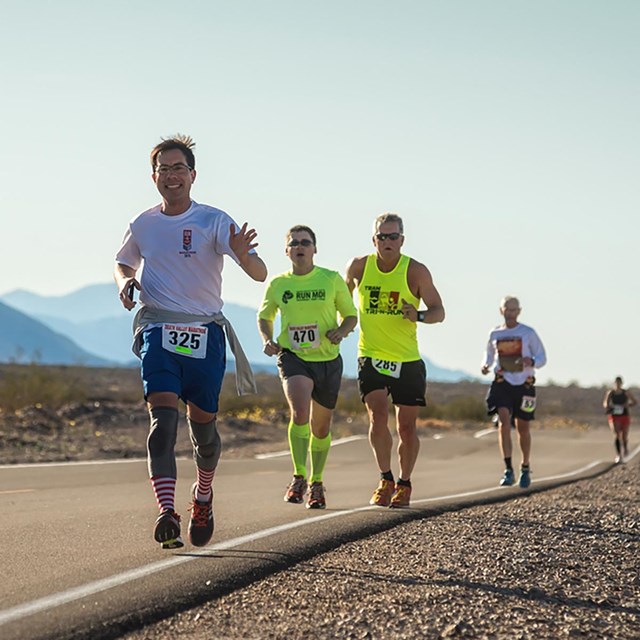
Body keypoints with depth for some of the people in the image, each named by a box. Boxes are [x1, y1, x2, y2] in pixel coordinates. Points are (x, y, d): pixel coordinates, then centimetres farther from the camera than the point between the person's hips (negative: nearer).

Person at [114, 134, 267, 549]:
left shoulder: (214, 221, -4)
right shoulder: (143, 226, 7)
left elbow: (260, 274, -12)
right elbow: (123, 262, 28)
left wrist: (243, 256, -35)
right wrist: (126, 282, 5)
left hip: (205, 332, -1)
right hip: (158, 331, 1)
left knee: (204, 425, 7)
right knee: (163, 417, -17)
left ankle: (203, 495, 36)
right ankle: (167, 513, -25)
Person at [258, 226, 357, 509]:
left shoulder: (332, 280, -2)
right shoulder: (277, 284, 2)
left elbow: (351, 315, 8)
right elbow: (264, 317, 18)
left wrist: (341, 331, -13)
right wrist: (267, 340, -1)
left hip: (328, 360, 1)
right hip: (293, 357, -1)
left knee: (320, 427, 11)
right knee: (299, 411, -26)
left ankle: (316, 483, 31)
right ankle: (299, 477, -16)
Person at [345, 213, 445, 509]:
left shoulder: (416, 271, -7)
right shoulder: (359, 266, -1)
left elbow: (439, 311, -4)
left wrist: (419, 315, -24)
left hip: (408, 361, 0)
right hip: (371, 357, 0)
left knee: (406, 427, 3)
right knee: (378, 416, -18)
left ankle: (404, 484, 23)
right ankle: (386, 480, -2)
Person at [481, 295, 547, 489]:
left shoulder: (528, 333, -1)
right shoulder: (495, 334, 6)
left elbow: (542, 358, 2)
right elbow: (489, 354, 22)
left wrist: (531, 361, -20)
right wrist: (485, 365, 0)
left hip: (524, 384, 0)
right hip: (502, 384, 0)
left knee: (523, 428, 8)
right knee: (504, 421, -20)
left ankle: (525, 468, 29)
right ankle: (508, 470, -21)